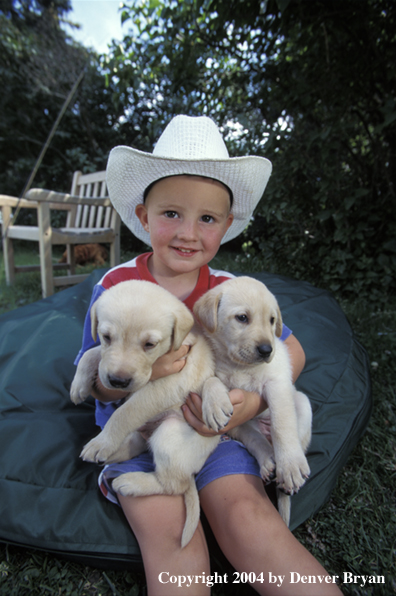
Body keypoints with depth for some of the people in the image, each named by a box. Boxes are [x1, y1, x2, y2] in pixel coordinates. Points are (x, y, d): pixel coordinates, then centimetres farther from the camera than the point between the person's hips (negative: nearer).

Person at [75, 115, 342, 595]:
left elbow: (292, 352, 1)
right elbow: (94, 385, -3)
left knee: (246, 515, -21)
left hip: (209, 426, 1)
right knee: (167, 532, -24)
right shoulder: (114, 286, -8)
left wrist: (252, 403, -18)